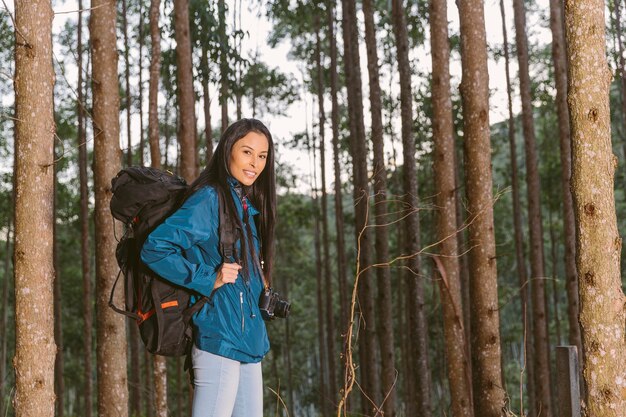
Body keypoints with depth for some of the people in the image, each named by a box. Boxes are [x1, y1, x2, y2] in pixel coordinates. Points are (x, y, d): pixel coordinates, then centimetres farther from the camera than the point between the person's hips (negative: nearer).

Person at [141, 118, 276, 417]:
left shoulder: (247, 207, 16)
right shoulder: (209, 199, -10)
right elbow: (154, 248, -19)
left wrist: (260, 285, 10)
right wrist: (209, 280, -18)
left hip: (249, 342, 9)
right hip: (220, 339, -9)